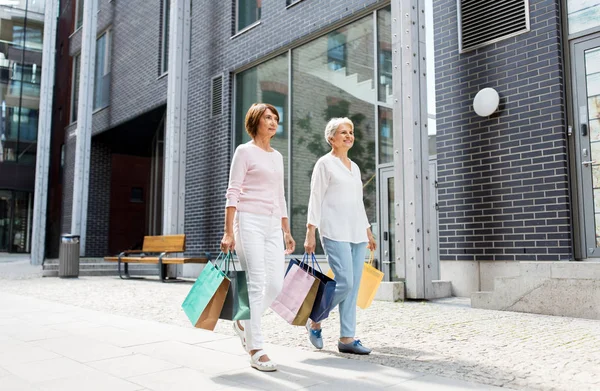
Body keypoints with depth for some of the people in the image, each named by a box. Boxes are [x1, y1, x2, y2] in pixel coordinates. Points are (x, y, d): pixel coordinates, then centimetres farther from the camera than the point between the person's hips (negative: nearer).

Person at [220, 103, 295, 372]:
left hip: (273, 225, 7)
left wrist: (286, 232, 18)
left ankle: (245, 323, 28)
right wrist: (229, 232, -15)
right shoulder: (244, 151, 0)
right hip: (250, 222, -6)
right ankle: (255, 349, -3)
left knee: (275, 284, 2)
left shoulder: (277, 157, 19)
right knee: (257, 284, -10)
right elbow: (232, 193, -7)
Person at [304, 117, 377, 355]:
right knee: (344, 282, -13)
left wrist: (368, 232, 19)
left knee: (353, 287, 3)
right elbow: (315, 200, -5)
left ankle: (347, 338, 9)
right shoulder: (325, 163, 0)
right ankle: (315, 320, 10)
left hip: (357, 233, 7)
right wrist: (310, 233, -12)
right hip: (335, 232, -7)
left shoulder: (355, 167, 19)